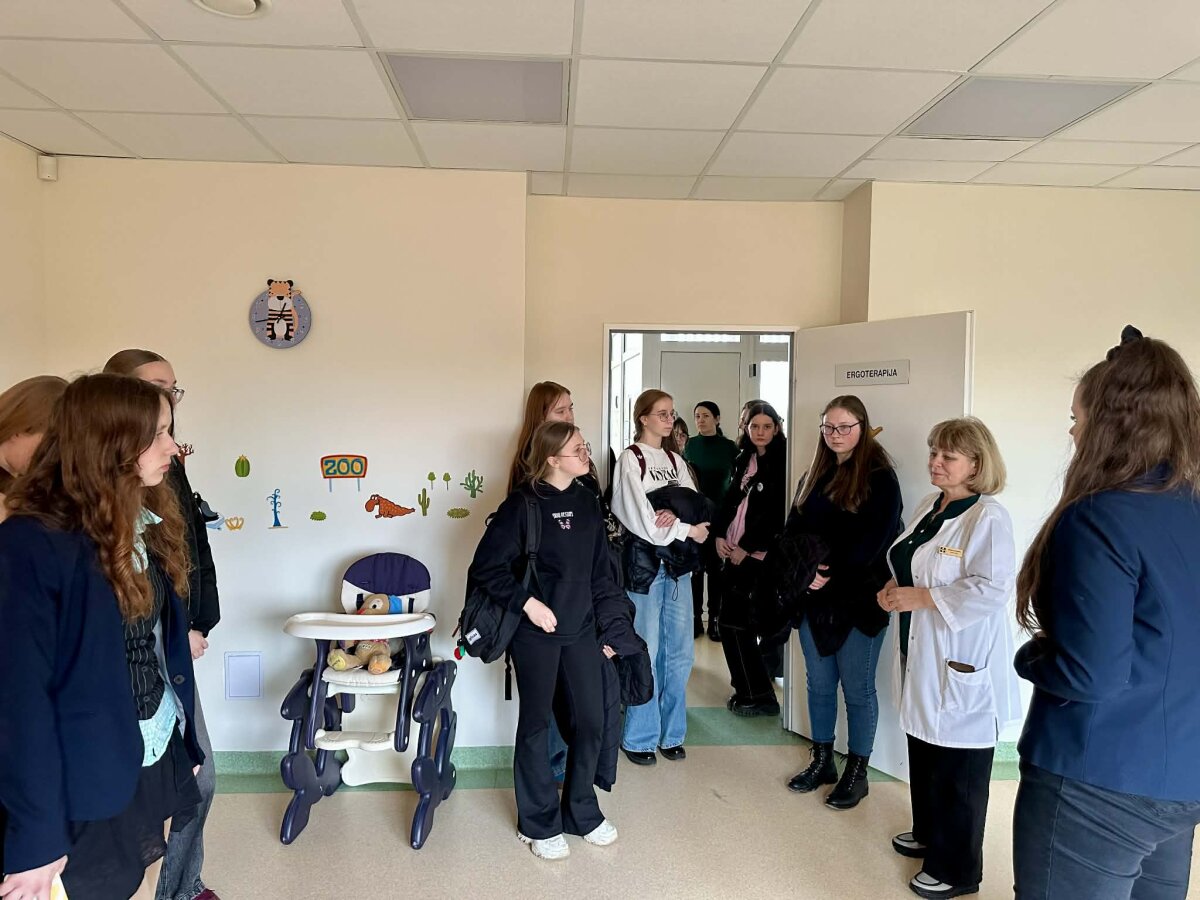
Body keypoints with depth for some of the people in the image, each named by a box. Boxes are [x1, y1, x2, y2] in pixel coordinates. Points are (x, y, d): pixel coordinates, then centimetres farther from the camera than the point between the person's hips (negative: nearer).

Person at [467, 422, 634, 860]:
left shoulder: (587, 502, 5)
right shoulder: (523, 504, -12)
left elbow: (601, 571, 11)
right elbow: (486, 566, -12)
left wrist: (611, 622, 9)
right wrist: (526, 602, -17)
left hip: (581, 629, 5)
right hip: (536, 632, -5)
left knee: (591, 720, 9)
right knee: (535, 724, 7)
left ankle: (582, 812, 30)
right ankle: (539, 823, 24)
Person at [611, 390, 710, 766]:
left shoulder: (675, 460, 15)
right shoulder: (630, 459, -5)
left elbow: (698, 506, 6)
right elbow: (643, 520, -13)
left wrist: (676, 516, -15)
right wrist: (688, 529, -6)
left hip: (678, 560, 6)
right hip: (644, 561, -6)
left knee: (680, 652, 9)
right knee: (646, 652, -2)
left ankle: (671, 732, 23)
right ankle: (639, 738, 12)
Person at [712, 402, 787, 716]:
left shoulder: (781, 463, -7)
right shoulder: (744, 459, 13)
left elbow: (775, 513, -13)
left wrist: (747, 547, -12)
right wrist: (720, 535, 1)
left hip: (757, 554, -6)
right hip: (733, 550, 6)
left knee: (735, 624, -6)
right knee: (735, 622, 8)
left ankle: (759, 696, 6)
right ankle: (748, 690, 22)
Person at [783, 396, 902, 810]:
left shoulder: (879, 477, -6)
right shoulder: (814, 476, 12)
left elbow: (875, 540, -14)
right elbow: (793, 529, 9)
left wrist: (832, 575, -17)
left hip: (858, 601, -5)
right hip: (814, 599, 6)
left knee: (857, 689, 5)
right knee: (819, 684, 14)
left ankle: (856, 773, 20)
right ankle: (821, 761, 29)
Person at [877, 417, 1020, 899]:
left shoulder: (988, 517, -18)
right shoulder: (928, 506, 9)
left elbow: (991, 589, -25)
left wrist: (920, 598, -23)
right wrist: (895, 587, 0)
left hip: (961, 662, -8)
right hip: (922, 656, 9)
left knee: (957, 770, 5)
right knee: (923, 750, 22)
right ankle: (929, 833, 42)